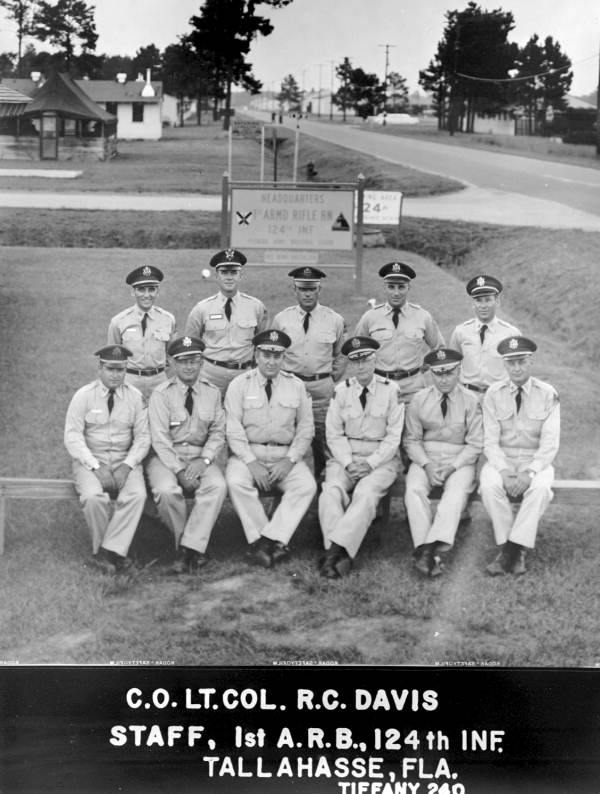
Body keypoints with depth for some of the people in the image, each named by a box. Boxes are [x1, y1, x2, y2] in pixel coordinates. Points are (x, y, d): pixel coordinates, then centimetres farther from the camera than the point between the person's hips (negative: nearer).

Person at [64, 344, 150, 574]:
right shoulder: (83, 396, -2)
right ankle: (115, 553, -13)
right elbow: (72, 437, -6)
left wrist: (126, 466, -13)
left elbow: (143, 437, 3)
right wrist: (96, 467, -18)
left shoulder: (135, 397, 4)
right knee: (93, 497, -32)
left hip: (125, 461, 1)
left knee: (137, 495, -29)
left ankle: (108, 552, -22)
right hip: (90, 460, -1)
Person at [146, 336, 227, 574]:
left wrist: (204, 460, -12)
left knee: (217, 486, -28)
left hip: (200, 458, 3)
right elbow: (160, 438, -9)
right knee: (166, 490, -33)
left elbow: (218, 432, 6)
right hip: (166, 457, -2)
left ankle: (188, 549, -24)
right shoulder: (161, 394, -4)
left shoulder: (212, 393, 8)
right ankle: (195, 548, -13)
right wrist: (179, 470, -17)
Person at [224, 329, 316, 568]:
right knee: (236, 482, -33)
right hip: (247, 453, -1)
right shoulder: (239, 385, 2)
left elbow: (306, 428, 8)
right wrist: (251, 462, -16)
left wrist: (290, 460, -8)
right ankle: (259, 539, -24)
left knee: (307, 485, -27)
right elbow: (233, 429, -4)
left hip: (285, 456, 2)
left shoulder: (296, 386, 9)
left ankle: (271, 538, -26)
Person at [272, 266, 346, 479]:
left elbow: (340, 355, 13)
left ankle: (319, 477, 17)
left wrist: (333, 381, 8)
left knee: (321, 436, 4)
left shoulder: (335, 320, 2)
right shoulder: (281, 319, 2)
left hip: (322, 386, 0)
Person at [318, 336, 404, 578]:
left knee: (366, 492, -32)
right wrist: (348, 463, -11)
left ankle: (337, 547, -39)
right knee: (332, 490, -28)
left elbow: (393, 436, -3)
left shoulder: (390, 390, 0)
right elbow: (334, 434, 5)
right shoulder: (341, 391, 5)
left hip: (381, 458, -2)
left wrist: (370, 463, -14)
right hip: (345, 456, 2)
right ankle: (341, 554, -37)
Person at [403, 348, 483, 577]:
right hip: (425, 458, 2)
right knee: (414, 490, -28)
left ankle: (437, 546, -39)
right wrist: (426, 464, -11)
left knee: (456, 493, -32)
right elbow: (411, 439, 6)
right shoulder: (419, 400, 6)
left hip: (460, 461, -1)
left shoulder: (471, 401, 1)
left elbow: (475, 444, 0)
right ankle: (424, 548, -34)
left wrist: (452, 466, -13)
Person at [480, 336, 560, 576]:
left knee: (540, 487, -34)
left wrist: (530, 472, -24)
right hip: (501, 460, 1)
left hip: (535, 461, -1)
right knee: (489, 485, -32)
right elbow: (490, 441, -4)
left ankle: (514, 548, -24)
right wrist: (504, 471, -22)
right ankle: (508, 547, -19)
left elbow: (550, 443, -8)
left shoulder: (548, 395, -2)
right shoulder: (494, 394, 0)